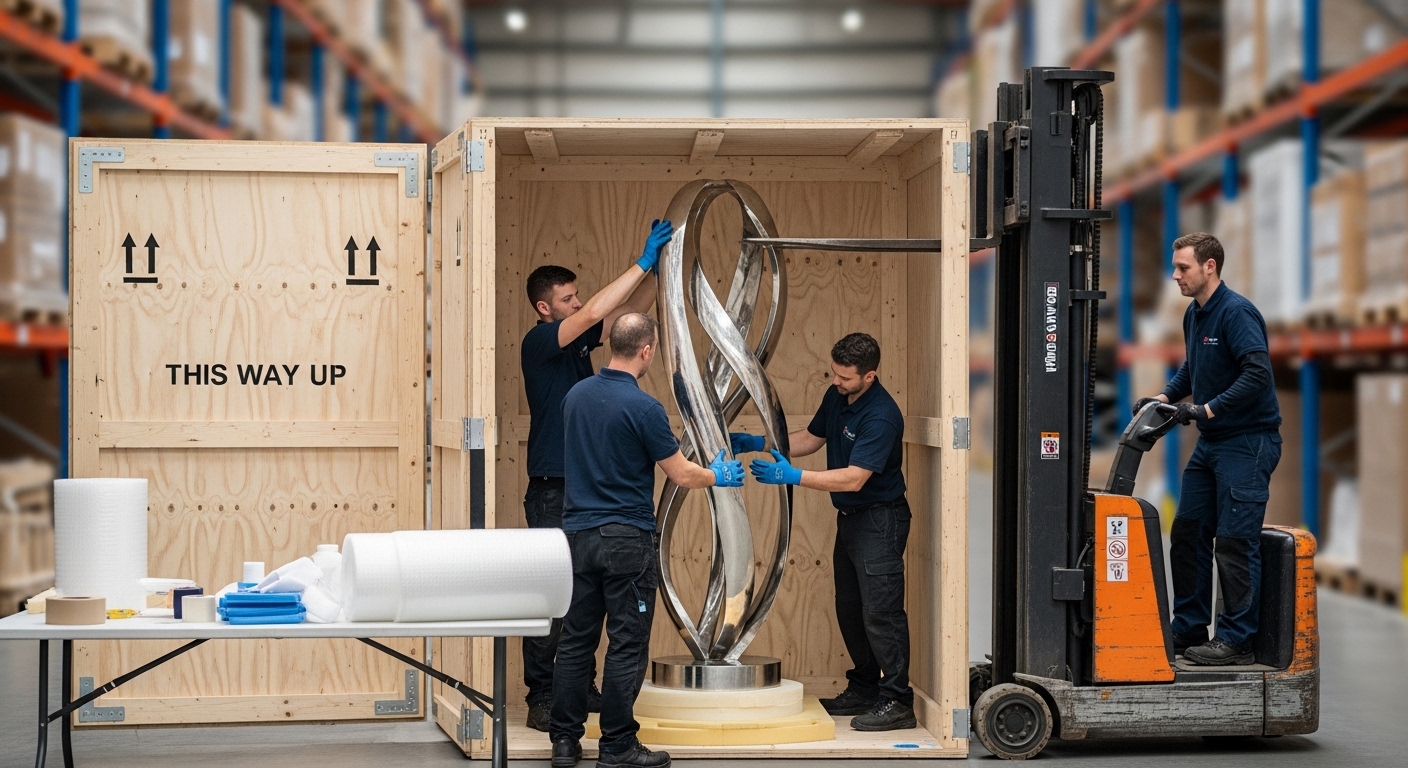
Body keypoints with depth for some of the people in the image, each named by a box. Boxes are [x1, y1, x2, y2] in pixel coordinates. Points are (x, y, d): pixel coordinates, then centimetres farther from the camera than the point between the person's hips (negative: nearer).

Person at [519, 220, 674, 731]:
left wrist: (656, 265, -3)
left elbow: (632, 309, 12)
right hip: (552, 491, -8)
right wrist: (643, 263, -21)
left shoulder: (578, 339, 11)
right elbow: (593, 313, -24)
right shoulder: (539, 342, -11)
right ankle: (541, 698, -1)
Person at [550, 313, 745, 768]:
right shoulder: (642, 408, -15)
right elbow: (682, 475, -10)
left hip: (577, 533, 6)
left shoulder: (576, 396, 6)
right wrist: (719, 477, 11)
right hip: (626, 541, -6)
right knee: (627, 645, 1)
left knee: (576, 640, 9)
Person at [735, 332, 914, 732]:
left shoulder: (881, 416, -24)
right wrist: (759, 443, 5)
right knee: (849, 610, 14)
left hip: (879, 521, -10)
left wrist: (793, 476, -30)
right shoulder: (836, 397, 4)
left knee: (880, 612, -10)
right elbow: (811, 438, 18)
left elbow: (854, 478, -28)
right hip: (849, 517, 10)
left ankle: (897, 701, -7)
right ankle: (864, 689, 25)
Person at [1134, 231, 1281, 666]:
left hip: (1249, 441, -10)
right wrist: (1166, 397, 12)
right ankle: (1188, 630, 18)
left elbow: (1258, 373, -25)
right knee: (1188, 533, 10)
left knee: (1235, 541, -8)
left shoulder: (1236, 313, -16)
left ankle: (1236, 640, -3)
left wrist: (1207, 409, -24)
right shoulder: (1194, 314, 13)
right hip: (1212, 441, 10)